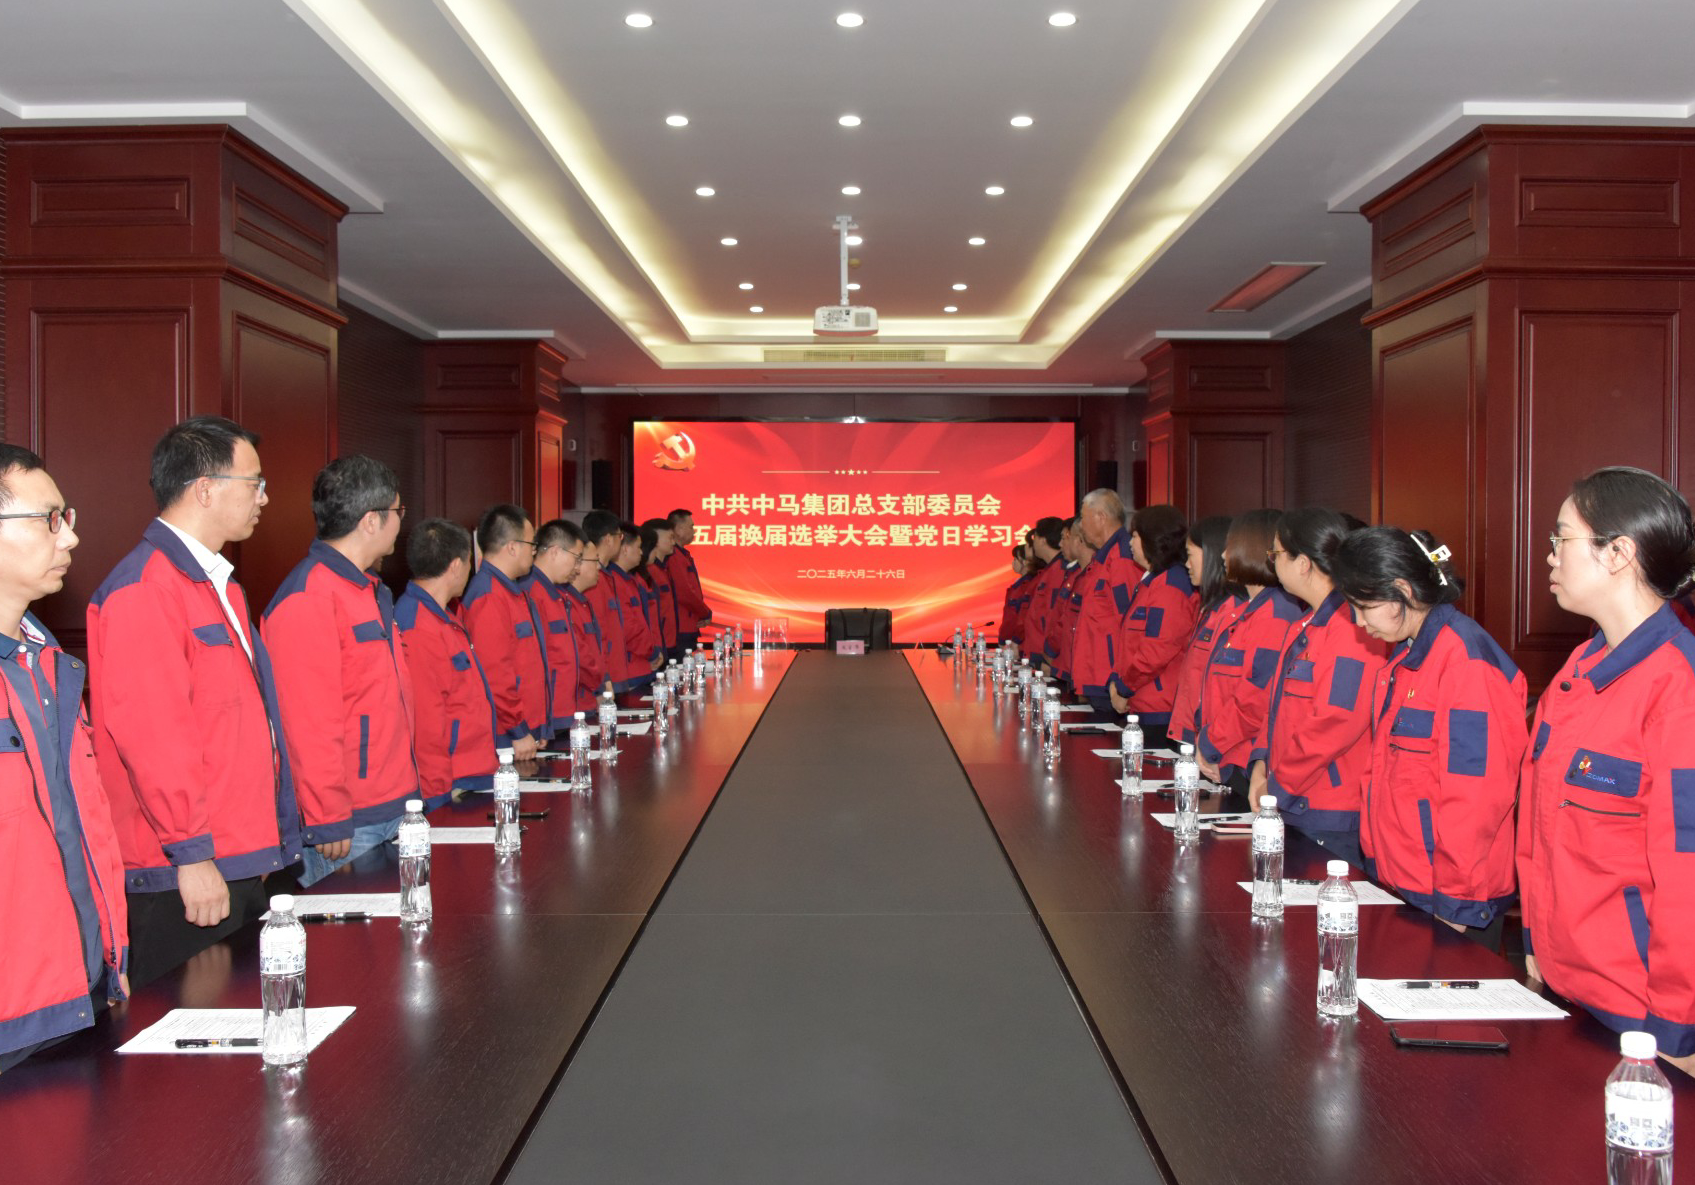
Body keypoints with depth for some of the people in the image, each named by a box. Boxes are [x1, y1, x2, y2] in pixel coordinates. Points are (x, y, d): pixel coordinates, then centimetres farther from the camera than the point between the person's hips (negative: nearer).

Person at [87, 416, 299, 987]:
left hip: (240, 866, 10)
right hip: (183, 877, -10)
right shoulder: (142, 590, -15)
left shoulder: (218, 586, 18)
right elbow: (150, 733, -20)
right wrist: (192, 854, -19)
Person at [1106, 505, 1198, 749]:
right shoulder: (1152, 583, 18)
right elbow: (1132, 644, 21)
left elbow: (1156, 653, -20)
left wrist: (1123, 688, -10)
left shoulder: (1170, 586, -15)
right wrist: (1117, 681, 8)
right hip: (1143, 708, 10)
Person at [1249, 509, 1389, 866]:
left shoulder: (1353, 627, -17)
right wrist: (1262, 763, 5)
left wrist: (1278, 786, -14)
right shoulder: (1307, 625, 15)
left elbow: (1335, 724, -22)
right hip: (1292, 807, 9)